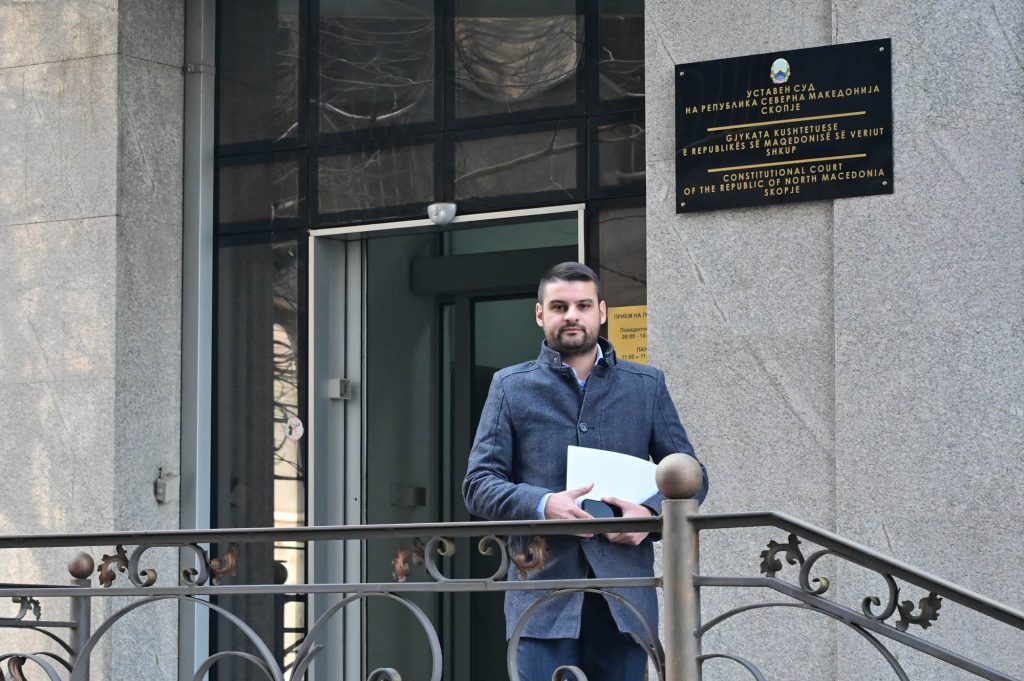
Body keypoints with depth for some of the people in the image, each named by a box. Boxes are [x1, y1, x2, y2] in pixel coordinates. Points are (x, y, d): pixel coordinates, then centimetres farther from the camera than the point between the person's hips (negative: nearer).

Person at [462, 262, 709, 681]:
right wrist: (541, 505, -15)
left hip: (624, 596, 2)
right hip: (543, 590, -2)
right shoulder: (511, 387, 11)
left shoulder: (647, 386, 15)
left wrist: (651, 511, -9)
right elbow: (478, 483, 5)